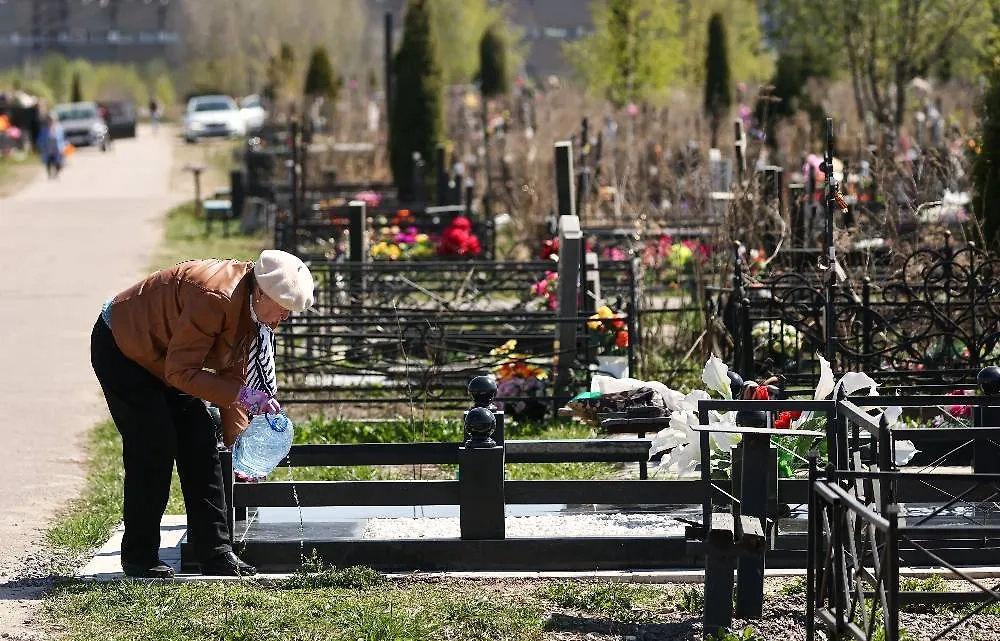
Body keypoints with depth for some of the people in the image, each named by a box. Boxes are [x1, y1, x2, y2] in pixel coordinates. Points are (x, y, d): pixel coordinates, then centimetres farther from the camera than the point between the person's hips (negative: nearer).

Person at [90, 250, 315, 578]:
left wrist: (238, 440, -3)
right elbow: (181, 372, -33)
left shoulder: (251, 308, -6)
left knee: (200, 443, 1)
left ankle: (215, 553, 4)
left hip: (163, 360, 9)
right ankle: (139, 557, -4)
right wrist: (240, 395, -38)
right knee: (154, 449, -14)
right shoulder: (214, 299, -35)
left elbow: (232, 373, 1)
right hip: (119, 350, -9)